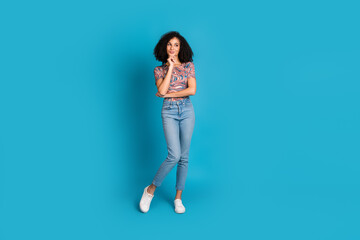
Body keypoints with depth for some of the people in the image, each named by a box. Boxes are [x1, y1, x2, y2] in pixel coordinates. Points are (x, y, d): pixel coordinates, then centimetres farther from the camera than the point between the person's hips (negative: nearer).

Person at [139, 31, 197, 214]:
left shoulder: (189, 66, 8)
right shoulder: (159, 70, 8)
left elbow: (192, 90, -5)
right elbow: (162, 90, -10)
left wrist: (169, 94, -5)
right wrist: (170, 67, -6)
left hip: (187, 111, 2)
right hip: (169, 112, -1)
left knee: (184, 156, 3)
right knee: (174, 155, -14)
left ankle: (178, 198, 16)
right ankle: (151, 189, 6)